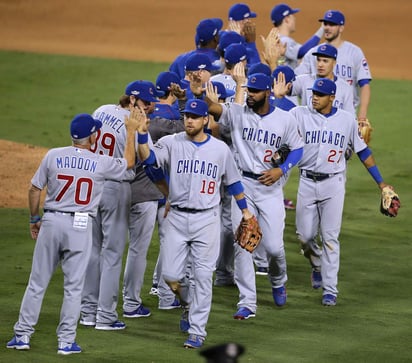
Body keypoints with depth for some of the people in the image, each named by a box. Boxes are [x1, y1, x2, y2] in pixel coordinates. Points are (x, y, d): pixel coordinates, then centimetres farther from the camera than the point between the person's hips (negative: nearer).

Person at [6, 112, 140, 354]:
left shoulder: (53, 156, -2)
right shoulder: (101, 163, -6)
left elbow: (35, 189, 3)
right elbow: (129, 162, 14)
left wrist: (35, 219, 17)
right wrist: (131, 130, 23)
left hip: (51, 222, 2)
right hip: (80, 225, -2)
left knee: (37, 282, 9)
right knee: (74, 286, 5)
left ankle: (23, 335, 10)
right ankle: (66, 341, 5)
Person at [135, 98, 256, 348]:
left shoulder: (220, 149, 2)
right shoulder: (171, 143, -1)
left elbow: (233, 182, 13)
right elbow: (148, 159, -17)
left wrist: (245, 210, 18)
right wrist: (142, 135, -32)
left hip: (206, 219, -1)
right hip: (177, 217, 1)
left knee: (203, 276, -1)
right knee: (171, 275, -1)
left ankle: (197, 331, 5)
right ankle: (190, 303, 32)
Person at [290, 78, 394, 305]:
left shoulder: (347, 119, 2)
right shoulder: (299, 114, -1)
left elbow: (363, 151, 10)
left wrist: (381, 183, 9)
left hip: (333, 184, -1)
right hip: (307, 182, 1)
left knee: (330, 237, -3)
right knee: (305, 235, 5)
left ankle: (330, 290, 2)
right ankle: (317, 266, 38)